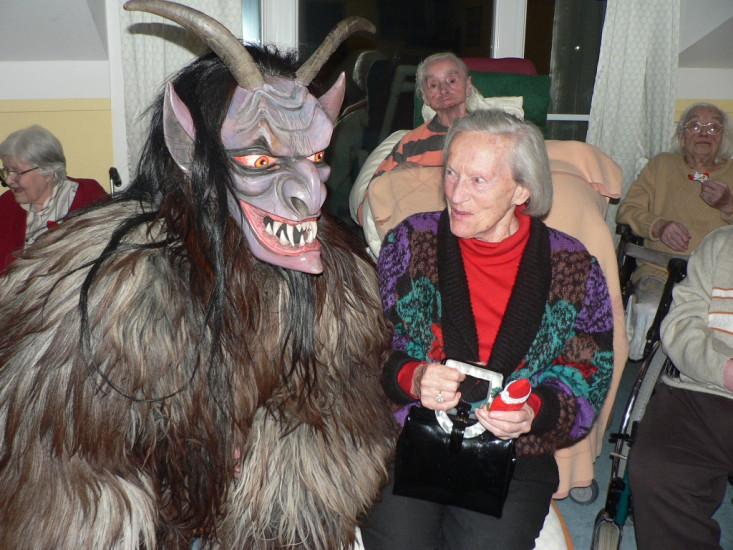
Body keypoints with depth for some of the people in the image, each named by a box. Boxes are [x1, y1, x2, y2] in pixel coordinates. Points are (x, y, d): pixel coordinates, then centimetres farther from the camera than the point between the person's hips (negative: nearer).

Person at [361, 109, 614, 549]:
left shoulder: (573, 266, 1)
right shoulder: (411, 241, 2)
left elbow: (589, 375, 4)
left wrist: (533, 412, -15)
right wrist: (411, 378, -16)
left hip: (514, 454, 0)